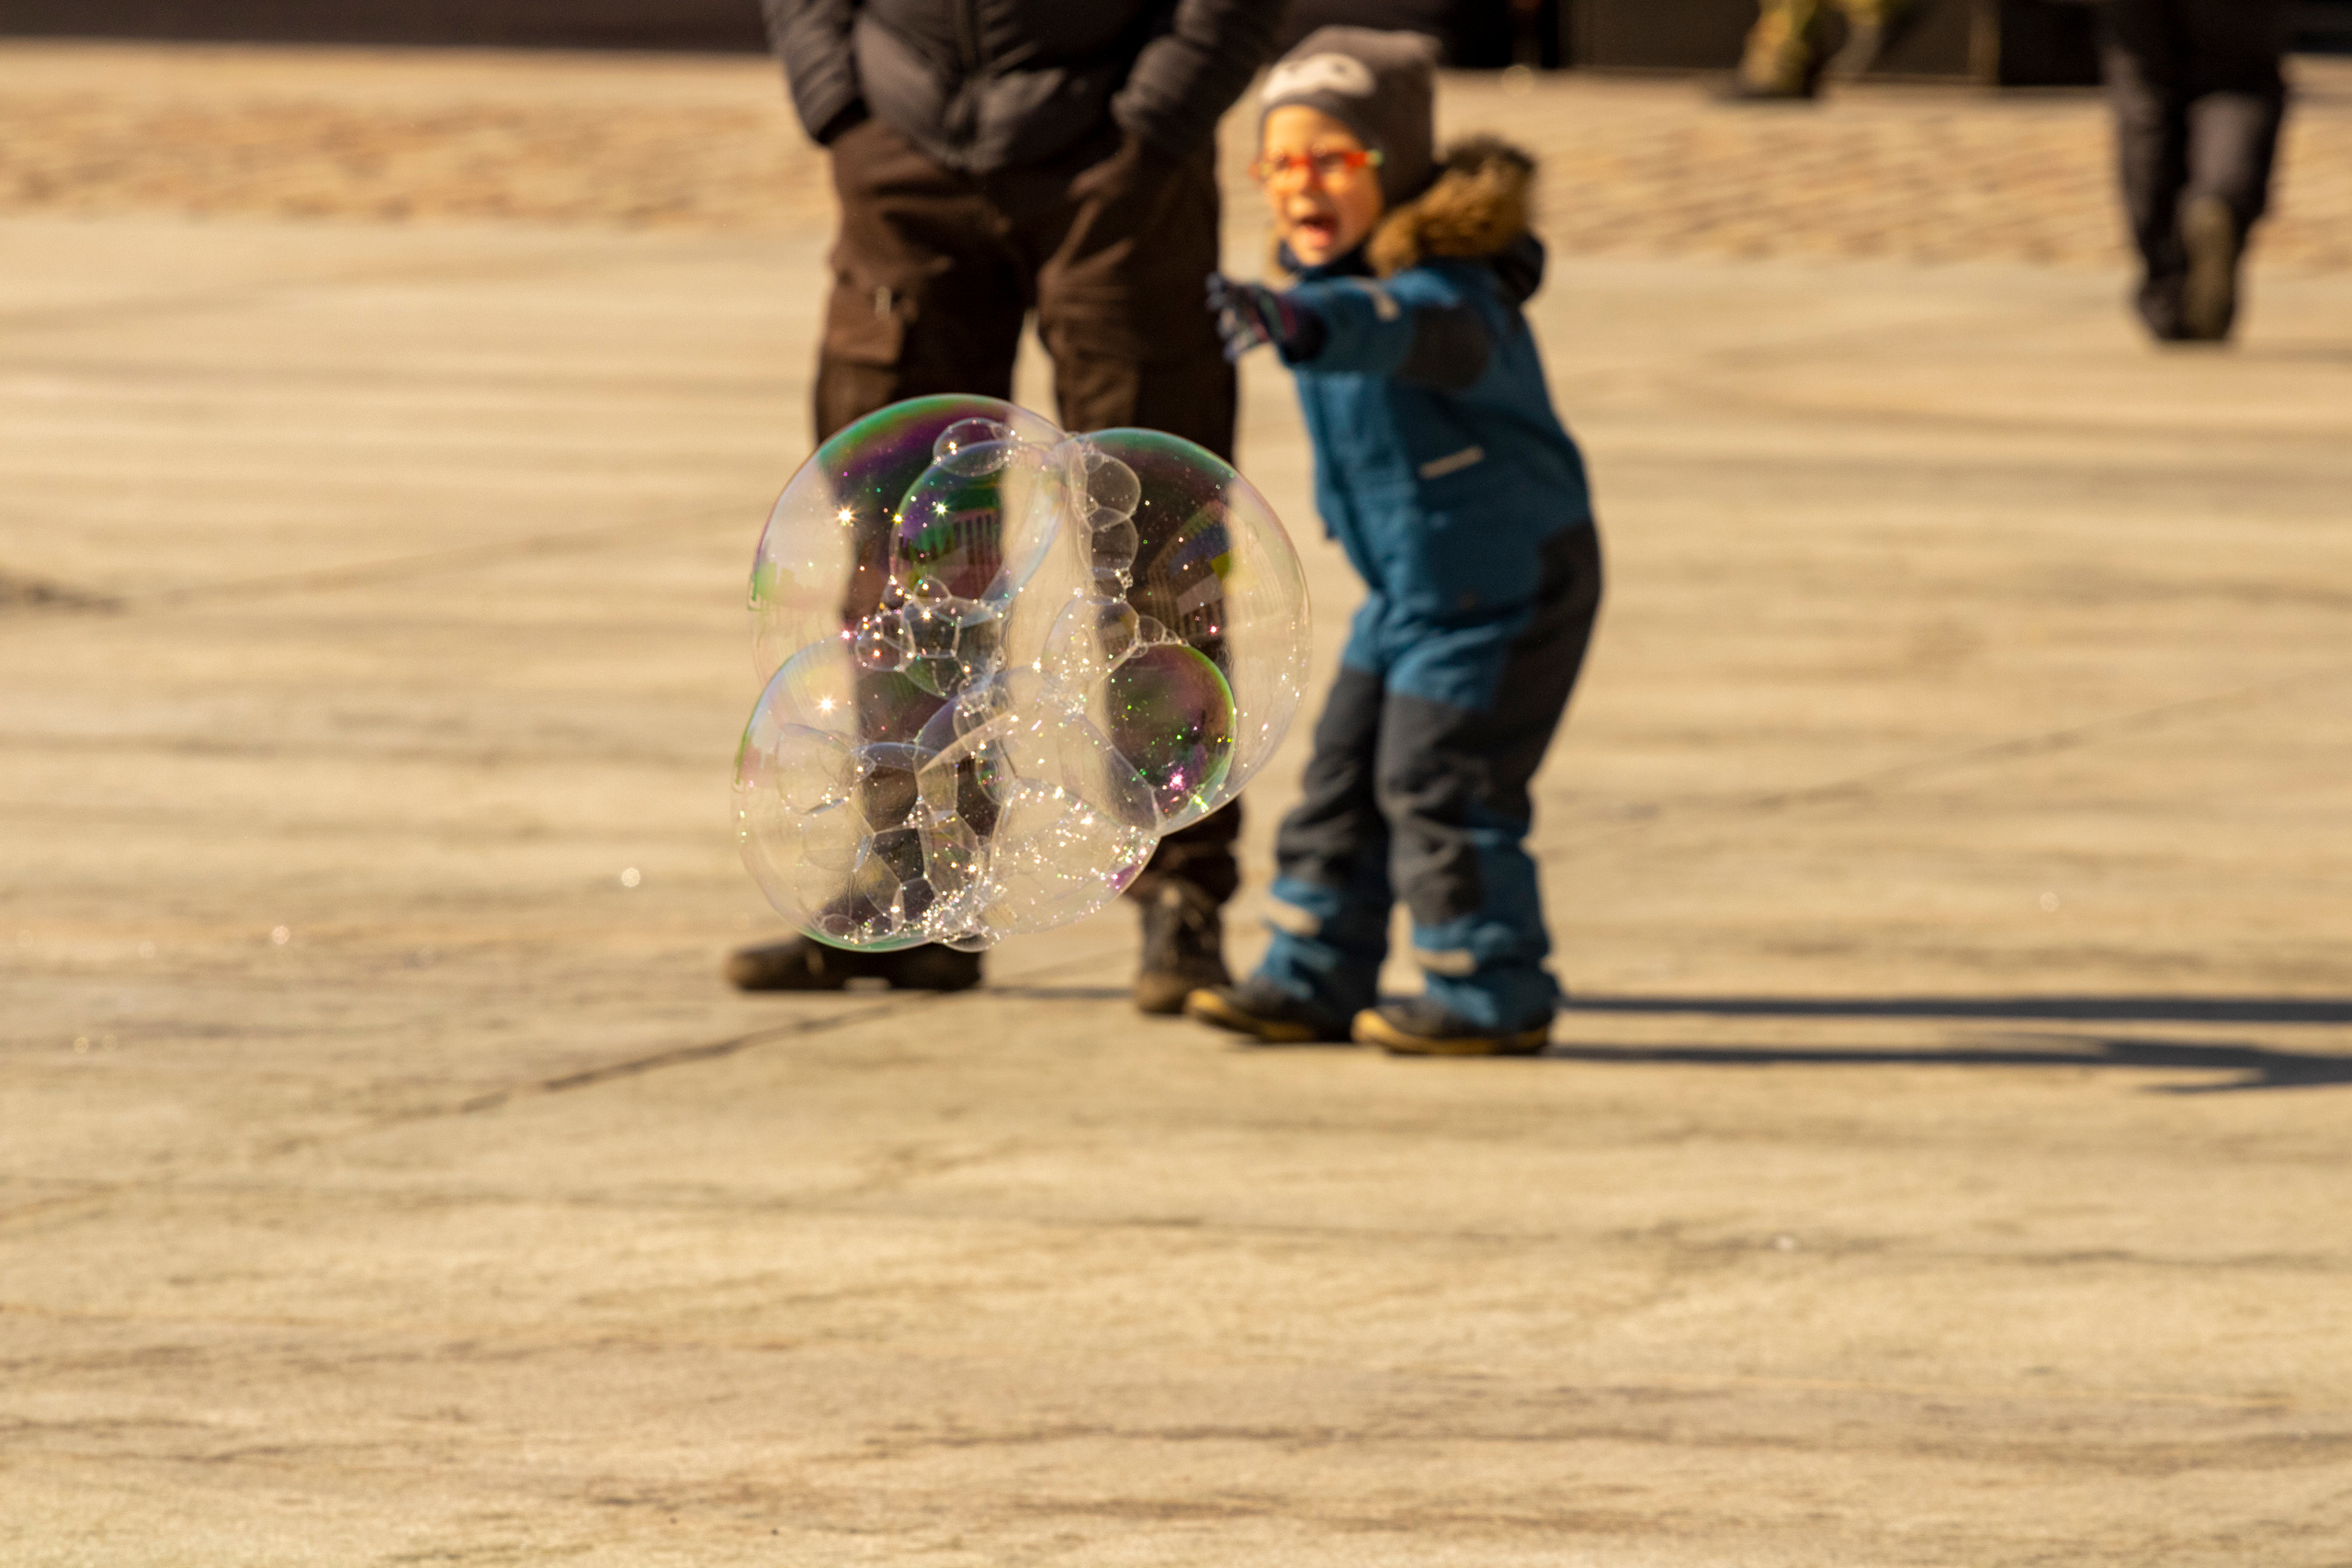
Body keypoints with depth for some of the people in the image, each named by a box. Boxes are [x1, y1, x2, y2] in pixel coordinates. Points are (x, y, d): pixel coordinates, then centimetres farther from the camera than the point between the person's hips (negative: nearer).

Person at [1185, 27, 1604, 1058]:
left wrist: (1302, 323, -71)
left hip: (1509, 583, -9)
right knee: (1344, 778, 10)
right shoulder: (1339, 278, 2)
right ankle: (1314, 978, 18)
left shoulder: (1452, 292, -29)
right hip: (1410, 586, 9)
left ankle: (1493, 996, 3)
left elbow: (1405, 327, -53)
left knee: (1440, 782, -8)